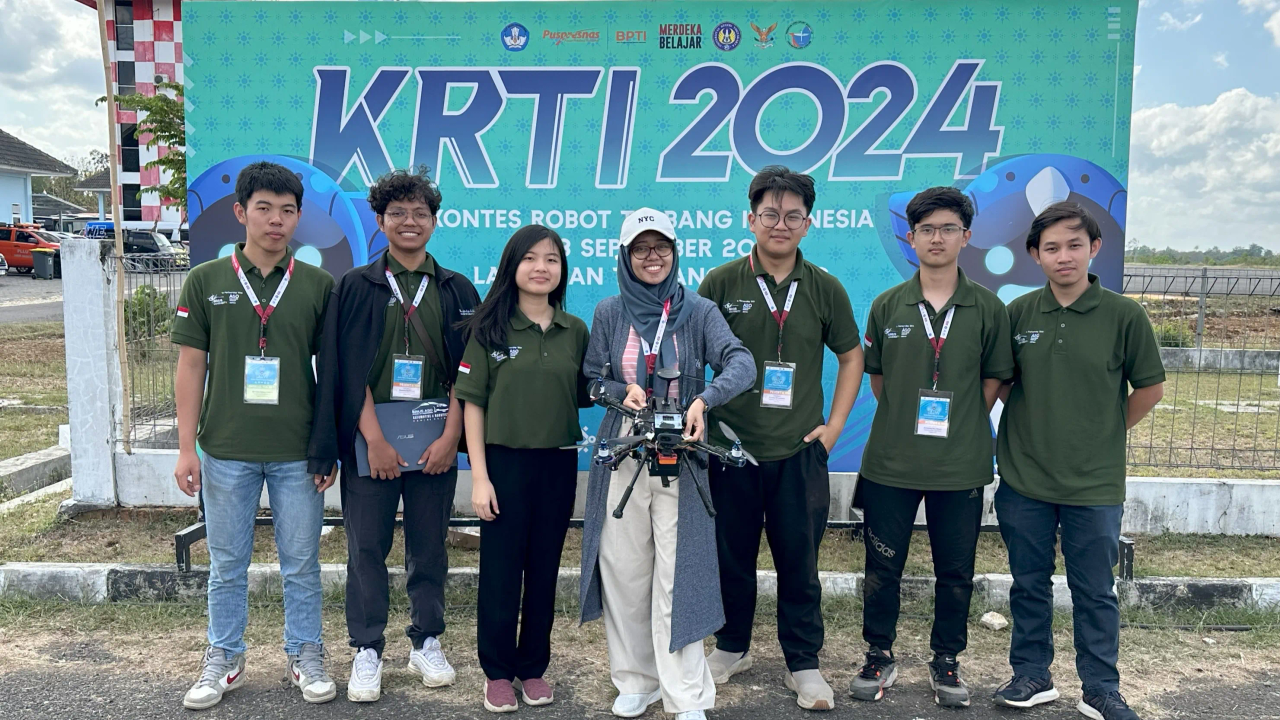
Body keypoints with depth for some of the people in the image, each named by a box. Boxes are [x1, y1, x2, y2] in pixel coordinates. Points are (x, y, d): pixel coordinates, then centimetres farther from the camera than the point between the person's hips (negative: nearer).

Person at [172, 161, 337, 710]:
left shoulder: (318, 285, 0)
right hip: (226, 451, 1)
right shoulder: (206, 281, 1)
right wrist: (186, 447, -1)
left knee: (301, 564, 9)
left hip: (298, 453, 0)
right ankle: (224, 661, 30)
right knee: (227, 566, 13)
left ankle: (305, 657, 26)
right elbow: (191, 367, 3)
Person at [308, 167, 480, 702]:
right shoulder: (355, 286, 3)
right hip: (370, 438, -1)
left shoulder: (457, 291, 7)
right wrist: (375, 439, -11)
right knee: (367, 547, 4)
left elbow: (466, 372, 3)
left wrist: (450, 437, -7)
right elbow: (345, 370, -3)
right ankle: (367, 652, 17)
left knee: (429, 546, 9)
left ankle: (426, 643, 24)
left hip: (435, 439, 1)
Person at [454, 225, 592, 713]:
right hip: (505, 462, -2)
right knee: (500, 572, 6)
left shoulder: (575, 331, 4)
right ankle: (498, 672, 23)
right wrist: (479, 475, -9)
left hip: (558, 465, 3)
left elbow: (583, 397, 11)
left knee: (544, 571, 12)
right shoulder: (489, 327, -4)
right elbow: (473, 403, -5)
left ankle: (533, 667, 28)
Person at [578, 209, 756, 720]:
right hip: (622, 452, 2)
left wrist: (703, 399, -32)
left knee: (678, 573, -1)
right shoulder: (609, 313, 6)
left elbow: (741, 363, -14)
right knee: (624, 568, 7)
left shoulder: (699, 311, 1)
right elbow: (592, 378, 9)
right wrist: (624, 391, -13)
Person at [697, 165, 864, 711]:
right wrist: (698, 417, -5)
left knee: (799, 562, 7)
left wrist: (835, 425, 4)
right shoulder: (720, 284, -2)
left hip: (800, 451, 0)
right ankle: (733, 647, 34)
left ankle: (803, 665, 24)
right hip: (732, 447, 0)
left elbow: (851, 356, 11)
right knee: (732, 557, 13)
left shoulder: (824, 289, 1)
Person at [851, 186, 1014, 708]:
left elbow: (993, 380, 5)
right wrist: (903, 424, 4)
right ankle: (880, 655, 28)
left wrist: (961, 427, 0)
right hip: (891, 463, 1)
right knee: (883, 566, 9)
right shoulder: (887, 306, 2)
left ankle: (946, 661, 30)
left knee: (955, 571, 11)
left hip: (961, 466, 0)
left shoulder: (988, 308, -1)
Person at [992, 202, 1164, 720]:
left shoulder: (1123, 315, -6)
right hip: (1023, 479, 2)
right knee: (1029, 584, 13)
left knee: (1094, 591, 10)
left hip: (1094, 482, -2)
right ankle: (1032, 676, 29)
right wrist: (1030, 422, 2)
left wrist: (1105, 433, 4)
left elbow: (1150, 389, 4)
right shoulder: (1017, 313, 0)